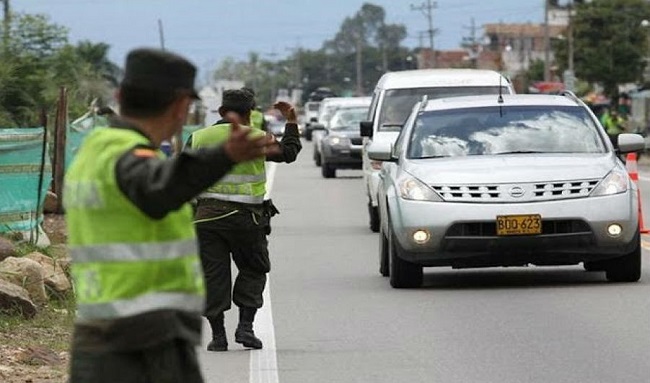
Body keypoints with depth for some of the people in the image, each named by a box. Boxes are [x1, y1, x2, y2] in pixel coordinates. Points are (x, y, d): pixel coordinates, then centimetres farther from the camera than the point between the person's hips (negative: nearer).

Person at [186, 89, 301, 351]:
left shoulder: (198, 138, 7)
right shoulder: (255, 138, -2)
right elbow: (288, 153, 11)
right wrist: (291, 123, 25)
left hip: (207, 216, 2)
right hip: (246, 216, -2)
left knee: (213, 275, 5)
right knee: (253, 270, 13)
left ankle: (218, 335, 2)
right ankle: (245, 326, 1)